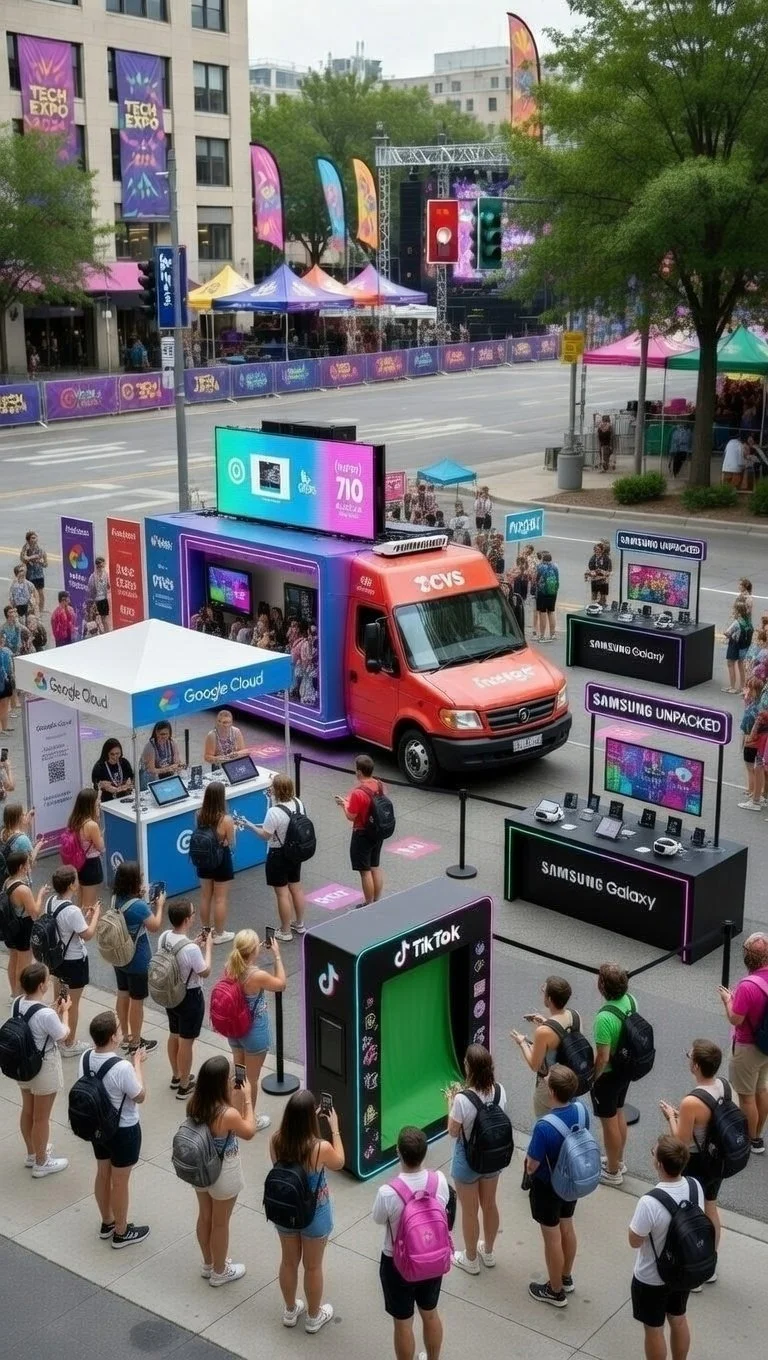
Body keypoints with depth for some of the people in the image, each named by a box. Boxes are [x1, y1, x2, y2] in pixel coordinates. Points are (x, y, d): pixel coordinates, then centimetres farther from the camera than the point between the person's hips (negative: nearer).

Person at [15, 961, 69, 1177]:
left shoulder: (17, 1003, -10)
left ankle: (32, 1153, 46)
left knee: (27, 1111, 26)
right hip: (43, 1069, -7)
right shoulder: (46, 1014, -33)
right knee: (41, 1118, 13)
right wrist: (64, 1011, -2)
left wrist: (54, 1010, 4)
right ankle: (41, 1163, 30)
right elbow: (62, 1036, -15)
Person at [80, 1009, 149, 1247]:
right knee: (120, 1182, 13)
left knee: (103, 1174, 25)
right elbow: (140, 1096, -18)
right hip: (123, 1131, -6)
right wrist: (137, 1064, -11)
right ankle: (121, 1232, 32)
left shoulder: (86, 1057, -13)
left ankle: (107, 1223, 44)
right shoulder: (122, 1068, -34)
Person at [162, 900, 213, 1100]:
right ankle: (184, 1086, 25)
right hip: (190, 997, -7)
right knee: (186, 1042, 10)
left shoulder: (164, 937, -11)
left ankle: (176, 1077, 44)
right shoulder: (191, 949, -33)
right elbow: (205, 972, -17)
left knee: (174, 1035, 25)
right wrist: (208, 946, -9)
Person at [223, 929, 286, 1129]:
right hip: (254, 1032, -6)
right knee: (251, 1078, 16)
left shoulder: (229, 968, -14)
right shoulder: (258, 976, -31)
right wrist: (277, 955, -7)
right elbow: (281, 984, -10)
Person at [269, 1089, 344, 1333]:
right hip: (314, 1215, -3)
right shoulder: (321, 1148, -32)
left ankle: (290, 1311, 48)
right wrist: (335, 1128, -1)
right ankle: (313, 1317, 42)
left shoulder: (276, 1140, -22)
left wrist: (303, 1118, 2)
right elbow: (338, 1163, -9)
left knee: (289, 1262, 26)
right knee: (312, 1266, 21)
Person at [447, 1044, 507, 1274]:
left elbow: (453, 1132, -17)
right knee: (489, 1205, 26)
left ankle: (471, 1259, 36)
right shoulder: (500, 1092, -15)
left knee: (469, 1211, 17)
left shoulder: (462, 1100, -31)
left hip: (468, 1161, -5)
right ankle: (488, 1252, 47)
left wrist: (451, 1103, -4)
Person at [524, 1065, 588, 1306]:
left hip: (547, 1187, -6)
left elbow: (532, 1165, -25)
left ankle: (555, 1291, 33)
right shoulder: (581, 1110, -17)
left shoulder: (544, 1126, -37)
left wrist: (529, 1170, -3)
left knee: (552, 1237, 14)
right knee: (567, 1228, 26)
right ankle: (566, 1278, 47)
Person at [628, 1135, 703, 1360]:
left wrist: (637, 1220, -6)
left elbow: (635, 1241, -21)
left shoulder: (650, 1203, -36)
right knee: (679, 1320, 27)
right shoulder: (695, 1187, -17)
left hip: (651, 1279, -5)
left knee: (653, 1330, 18)